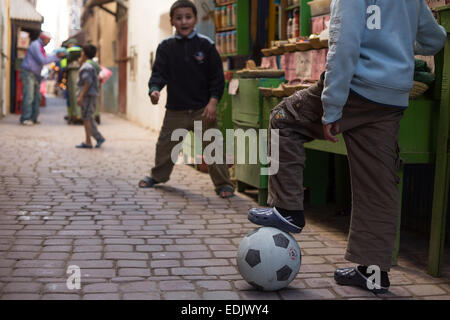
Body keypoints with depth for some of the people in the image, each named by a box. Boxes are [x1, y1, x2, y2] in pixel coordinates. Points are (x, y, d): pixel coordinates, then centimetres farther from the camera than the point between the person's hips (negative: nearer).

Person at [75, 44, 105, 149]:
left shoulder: (87, 66, -14)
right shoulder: (93, 64, 17)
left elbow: (88, 82, -21)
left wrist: (81, 96, -21)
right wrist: (81, 63, 26)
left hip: (88, 94, -10)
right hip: (93, 94, 10)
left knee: (86, 118, -6)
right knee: (88, 118, 13)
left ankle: (88, 142, -4)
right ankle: (99, 138, 10)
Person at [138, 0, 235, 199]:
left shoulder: (205, 45, -2)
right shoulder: (166, 47, 2)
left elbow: (217, 76, -2)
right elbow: (159, 73, -3)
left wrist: (213, 101, -12)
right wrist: (155, 90, -24)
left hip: (203, 109, -2)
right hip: (175, 110, 2)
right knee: (165, 145, 14)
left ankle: (223, 183, 10)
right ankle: (158, 176, 36)